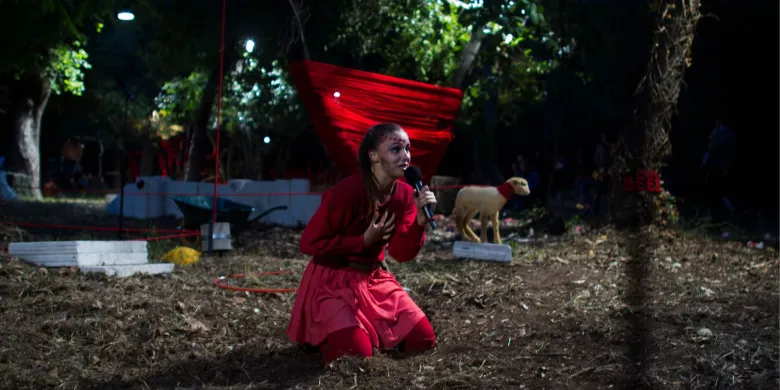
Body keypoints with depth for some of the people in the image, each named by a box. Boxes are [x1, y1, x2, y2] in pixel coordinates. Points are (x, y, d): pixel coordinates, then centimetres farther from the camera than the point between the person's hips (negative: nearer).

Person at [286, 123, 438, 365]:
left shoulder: (405, 194, -3)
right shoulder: (347, 192, -24)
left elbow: (402, 253, -7)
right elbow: (309, 243, -20)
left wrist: (421, 219, -24)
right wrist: (364, 240, -21)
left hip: (373, 279, 6)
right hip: (333, 281, -6)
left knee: (423, 339, -3)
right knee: (357, 353, -21)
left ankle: (369, 331, 20)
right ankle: (323, 334, 11)